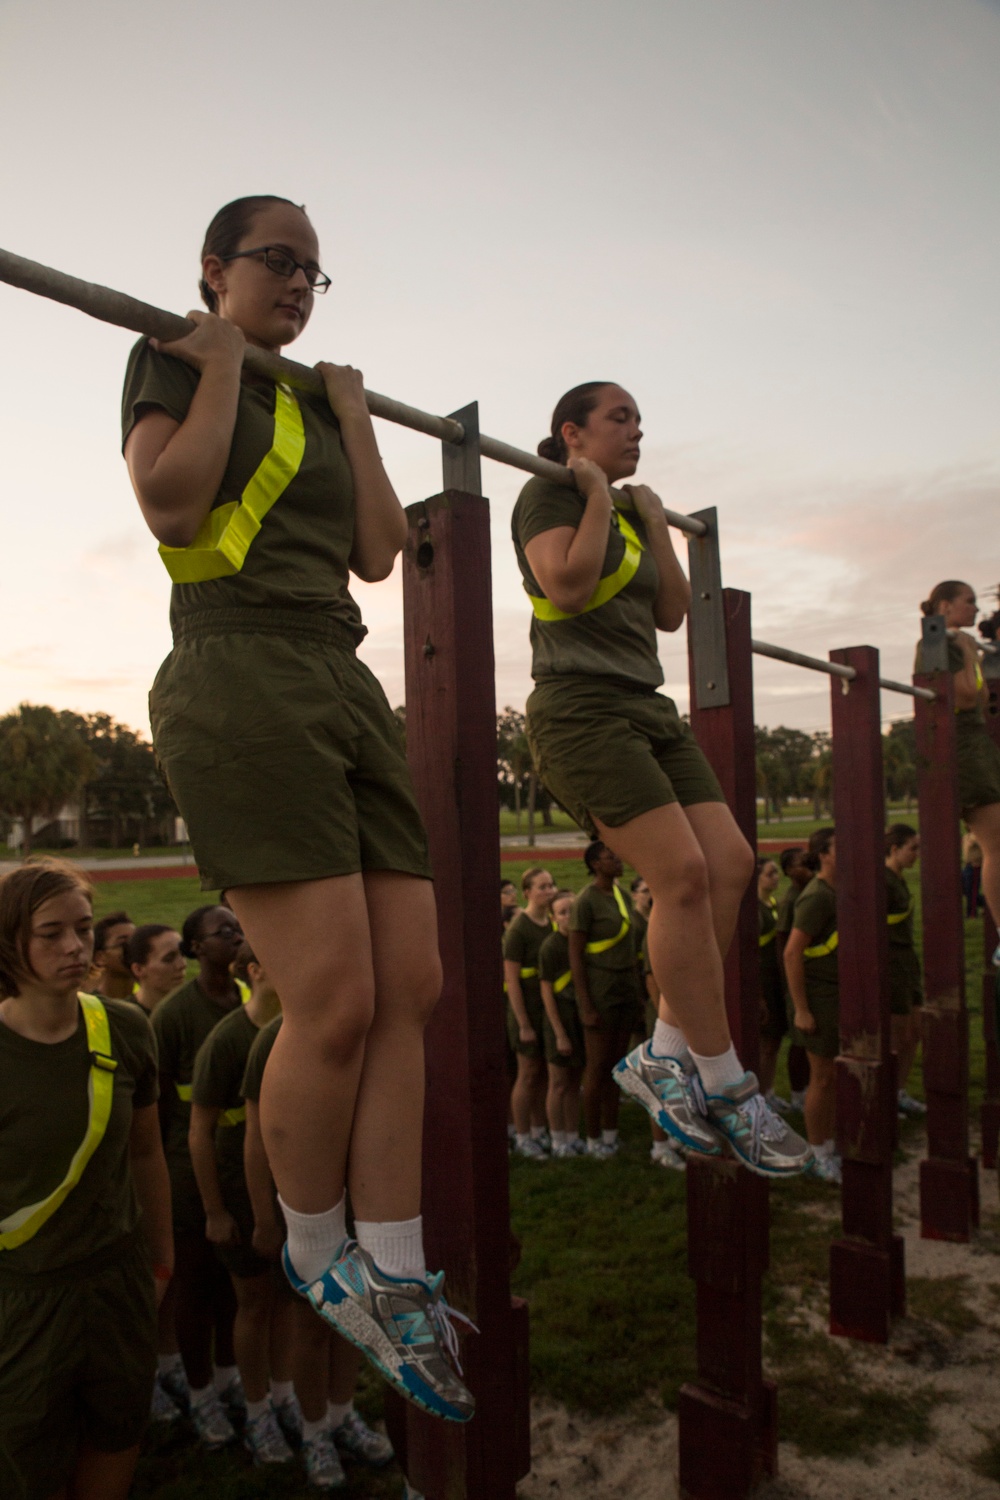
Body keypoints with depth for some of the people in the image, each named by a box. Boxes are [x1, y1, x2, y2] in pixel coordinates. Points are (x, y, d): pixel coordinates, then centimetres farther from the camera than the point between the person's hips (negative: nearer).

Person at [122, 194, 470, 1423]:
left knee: (410, 987, -2)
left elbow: (377, 552, 17)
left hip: (346, 688, 7)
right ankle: (313, 1255, 13)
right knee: (334, 1002, -13)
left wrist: (352, 416, 19)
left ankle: (392, 1277, 10)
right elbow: (169, 503, -10)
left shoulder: (313, 401, 27)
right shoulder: (172, 362, 9)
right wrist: (222, 364, 1)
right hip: (240, 684, -7)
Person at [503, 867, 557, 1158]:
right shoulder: (518, 929, -14)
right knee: (528, 1073, 2)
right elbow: (511, 979, -14)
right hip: (528, 1009, -6)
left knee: (544, 1072, 12)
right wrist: (524, 1025, -15)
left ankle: (538, 1131, 25)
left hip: (551, 1007, 6)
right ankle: (522, 1138, 15)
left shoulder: (551, 924, 6)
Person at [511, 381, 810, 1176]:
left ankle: (665, 1056, 3)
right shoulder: (548, 495, 2)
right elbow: (569, 585, -16)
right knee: (684, 874, -18)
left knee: (730, 862, -6)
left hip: (647, 708, 9)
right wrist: (600, 496, -4)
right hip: (581, 708, -8)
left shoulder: (632, 515, 24)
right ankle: (724, 1085, -5)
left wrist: (655, 522, 15)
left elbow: (672, 613, 17)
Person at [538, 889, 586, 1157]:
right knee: (559, 1083, 4)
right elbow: (546, 992, -12)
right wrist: (560, 1034, -13)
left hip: (581, 1018, 6)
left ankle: (573, 1137, 24)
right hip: (560, 1018, -6)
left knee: (575, 1082, 13)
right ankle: (558, 1142, 14)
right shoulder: (550, 946, -12)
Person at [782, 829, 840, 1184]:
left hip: (842, 998, 8)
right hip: (821, 998, -8)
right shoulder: (816, 897, -18)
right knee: (823, 1078, 1)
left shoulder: (839, 893, 11)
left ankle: (830, 1150, 27)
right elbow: (792, 953, -21)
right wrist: (801, 1010, -21)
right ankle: (818, 1157, 14)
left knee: (838, 1077, 14)